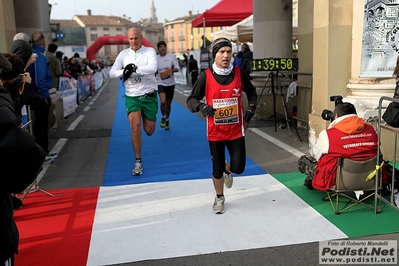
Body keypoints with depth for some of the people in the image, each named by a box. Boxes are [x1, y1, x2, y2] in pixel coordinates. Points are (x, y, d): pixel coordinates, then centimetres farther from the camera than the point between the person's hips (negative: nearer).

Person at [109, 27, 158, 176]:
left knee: (149, 131, 7)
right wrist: (124, 71, -22)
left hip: (149, 96, -1)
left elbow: (153, 68, -24)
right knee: (135, 128, -12)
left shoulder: (150, 51, -5)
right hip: (131, 97, 1)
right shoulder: (124, 54, 3)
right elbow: (112, 73, -3)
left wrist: (134, 69, -24)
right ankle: (138, 161, 2)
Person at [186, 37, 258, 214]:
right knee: (217, 169, 10)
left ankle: (227, 170, 37)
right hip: (215, 132, -1)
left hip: (236, 130, 1)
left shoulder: (238, 73, -4)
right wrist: (201, 106, -26)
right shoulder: (206, 76, -9)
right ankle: (219, 198, 38)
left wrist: (251, 108, -4)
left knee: (238, 168, -2)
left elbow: (251, 92, 13)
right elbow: (191, 99, -6)